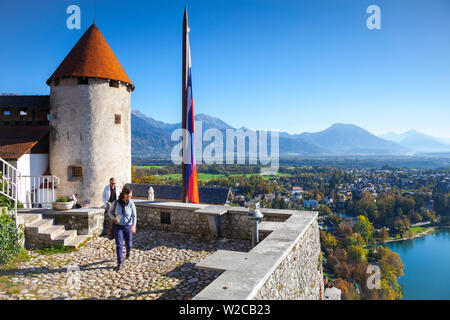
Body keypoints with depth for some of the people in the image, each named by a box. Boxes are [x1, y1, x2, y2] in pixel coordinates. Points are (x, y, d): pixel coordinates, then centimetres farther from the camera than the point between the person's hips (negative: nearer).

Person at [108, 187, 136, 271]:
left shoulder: (131, 204, -14)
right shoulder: (116, 203, -9)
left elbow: (134, 216, -18)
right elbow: (110, 212, 4)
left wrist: (133, 226, -31)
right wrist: (113, 217, -18)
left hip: (128, 226, 0)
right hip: (118, 226, 1)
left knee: (128, 243, 11)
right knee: (119, 244, -9)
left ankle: (128, 251, 48)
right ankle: (120, 263, 2)